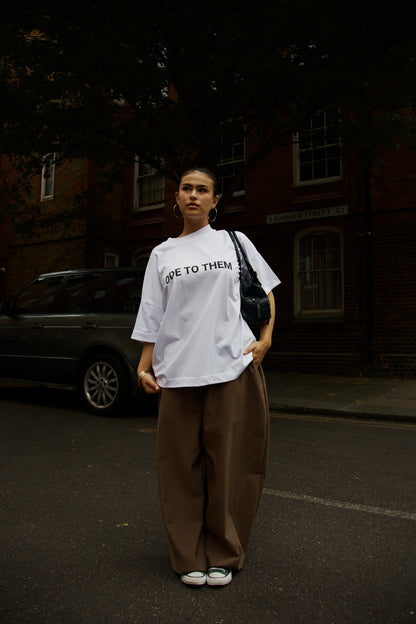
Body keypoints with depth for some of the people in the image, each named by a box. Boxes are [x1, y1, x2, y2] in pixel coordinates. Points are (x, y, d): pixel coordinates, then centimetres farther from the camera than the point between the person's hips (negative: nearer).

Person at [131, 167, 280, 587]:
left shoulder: (234, 241, 11)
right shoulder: (162, 254, 13)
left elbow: (266, 290, 15)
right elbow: (152, 316, 10)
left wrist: (266, 337, 2)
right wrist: (144, 366, 2)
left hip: (232, 367, -1)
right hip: (177, 372, 1)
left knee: (229, 464, 4)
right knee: (183, 465, 5)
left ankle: (224, 556, 23)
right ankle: (189, 557, 23)